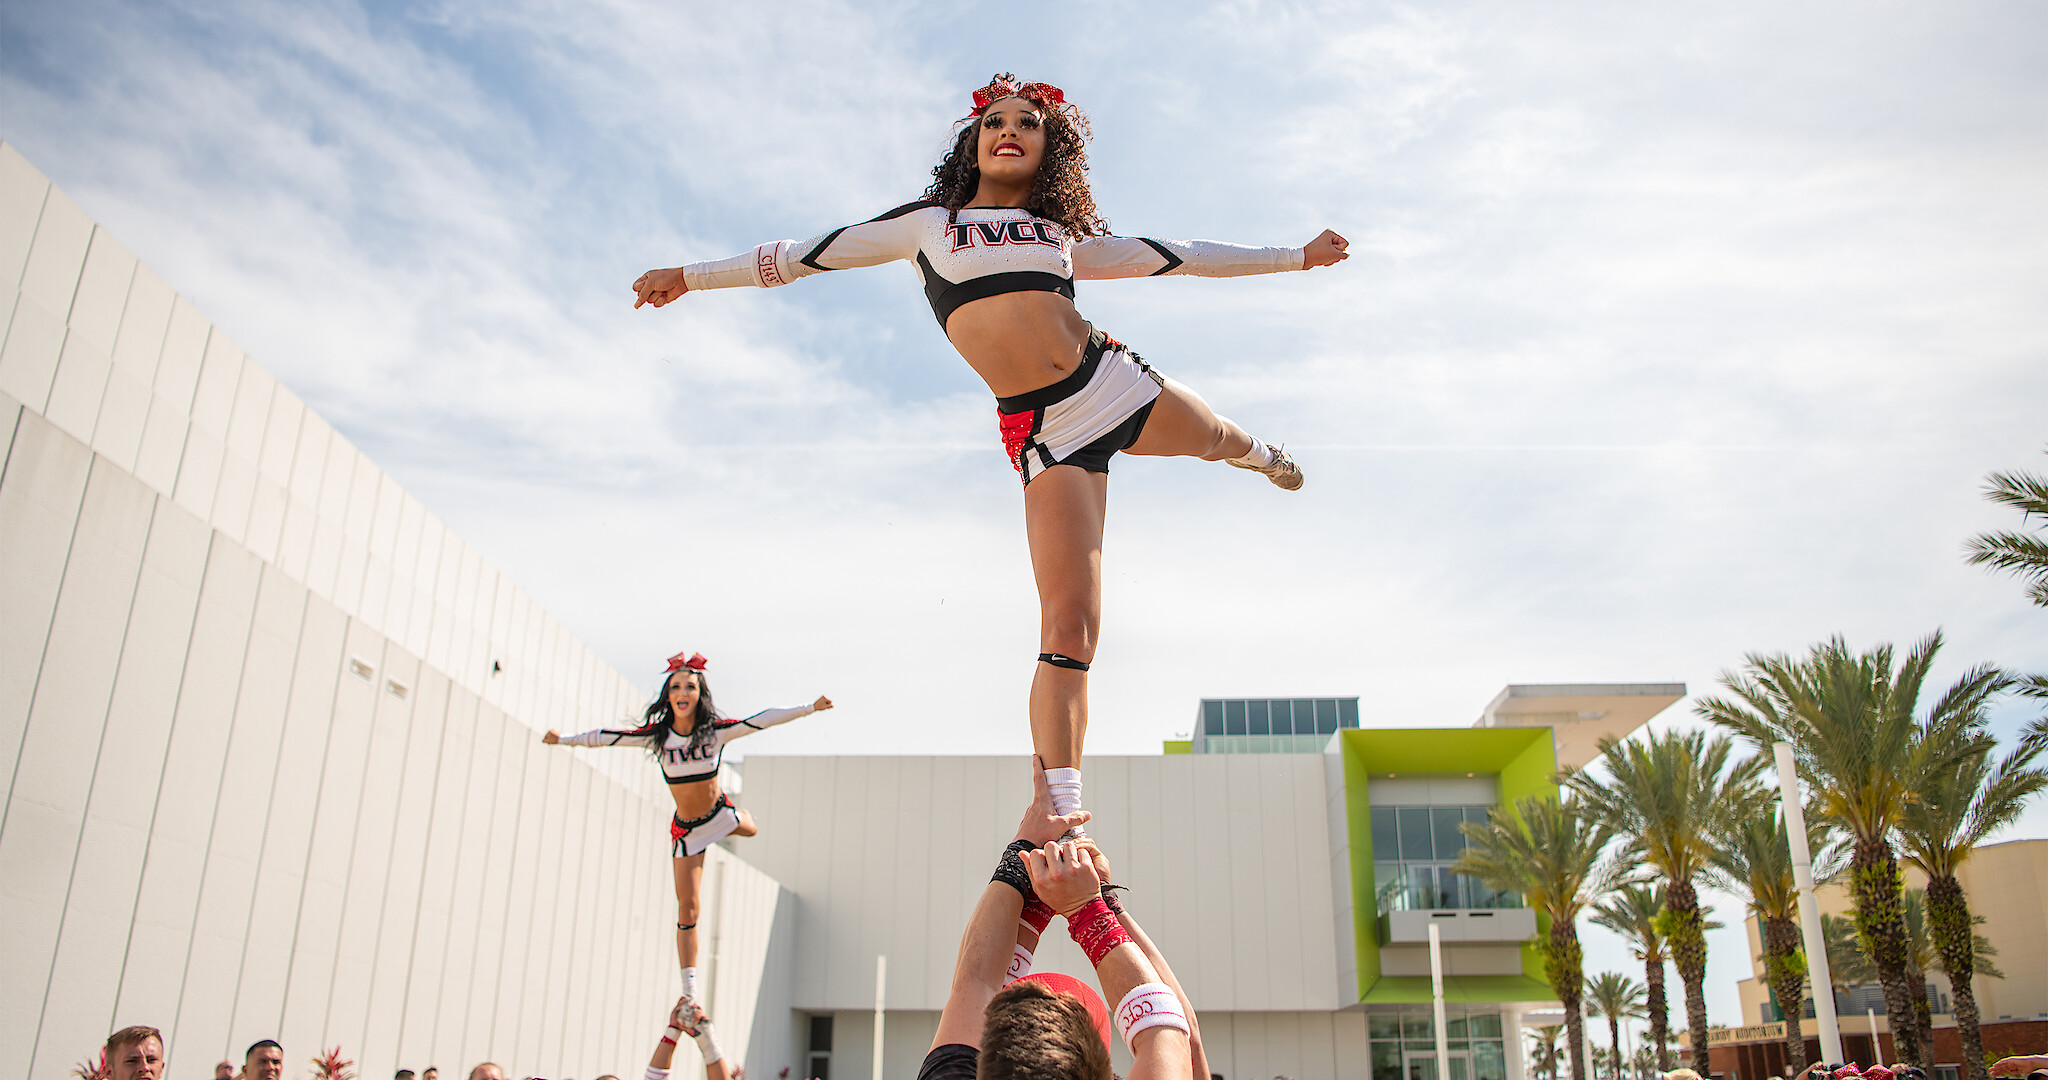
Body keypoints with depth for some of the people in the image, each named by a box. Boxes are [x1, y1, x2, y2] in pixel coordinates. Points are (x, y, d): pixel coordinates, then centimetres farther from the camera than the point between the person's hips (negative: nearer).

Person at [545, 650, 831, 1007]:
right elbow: (606, 736, -6)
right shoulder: (657, 735, -16)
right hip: (686, 830, -1)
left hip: (720, 814, 1)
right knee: (687, 909, -4)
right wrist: (566, 739, -3)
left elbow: (763, 720, -19)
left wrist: (810, 708, -20)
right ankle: (689, 995, 0)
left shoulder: (716, 731, -18)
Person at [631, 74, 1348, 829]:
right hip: (1043, 432, -3)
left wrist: (1296, 257, 22)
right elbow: (808, 253, 15)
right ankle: (1061, 809, -13)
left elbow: (1176, 256, 20)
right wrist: (690, 276, 20)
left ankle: (1256, 453, 69)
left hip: (1114, 382, 4)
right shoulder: (930, 222, 10)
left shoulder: (1064, 234, 15)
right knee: (1069, 620, -15)